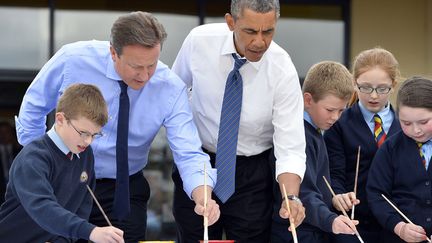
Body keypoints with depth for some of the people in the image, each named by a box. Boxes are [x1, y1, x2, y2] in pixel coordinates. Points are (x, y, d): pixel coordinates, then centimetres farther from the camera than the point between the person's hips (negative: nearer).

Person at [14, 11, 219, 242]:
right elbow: (33, 107, -2)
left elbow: (189, 153, -25)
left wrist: (201, 195, -44)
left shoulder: (171, 89, -19)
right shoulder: (72, 60, -20)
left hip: (123, 191, 1)